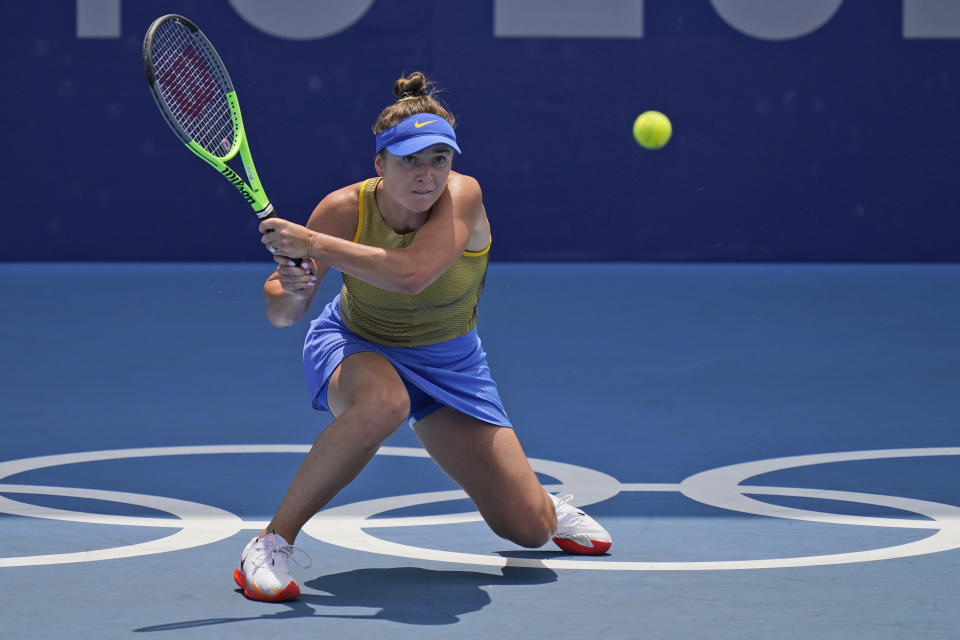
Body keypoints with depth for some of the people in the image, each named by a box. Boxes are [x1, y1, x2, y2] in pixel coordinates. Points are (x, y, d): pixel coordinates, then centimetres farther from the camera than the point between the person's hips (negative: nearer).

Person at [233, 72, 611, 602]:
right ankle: (272, 543, -30)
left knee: (529, 528, -4)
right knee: (382, 401, -42)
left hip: (449, 362, 1)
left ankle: (546, 504, 38)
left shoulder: (462, 197, -27)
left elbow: (412, 274, -45)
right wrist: (289, 291, -40)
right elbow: (281, 314, -17)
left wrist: (313, 245, -45)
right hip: (356, 349, -1)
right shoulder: (342, 210, -23)